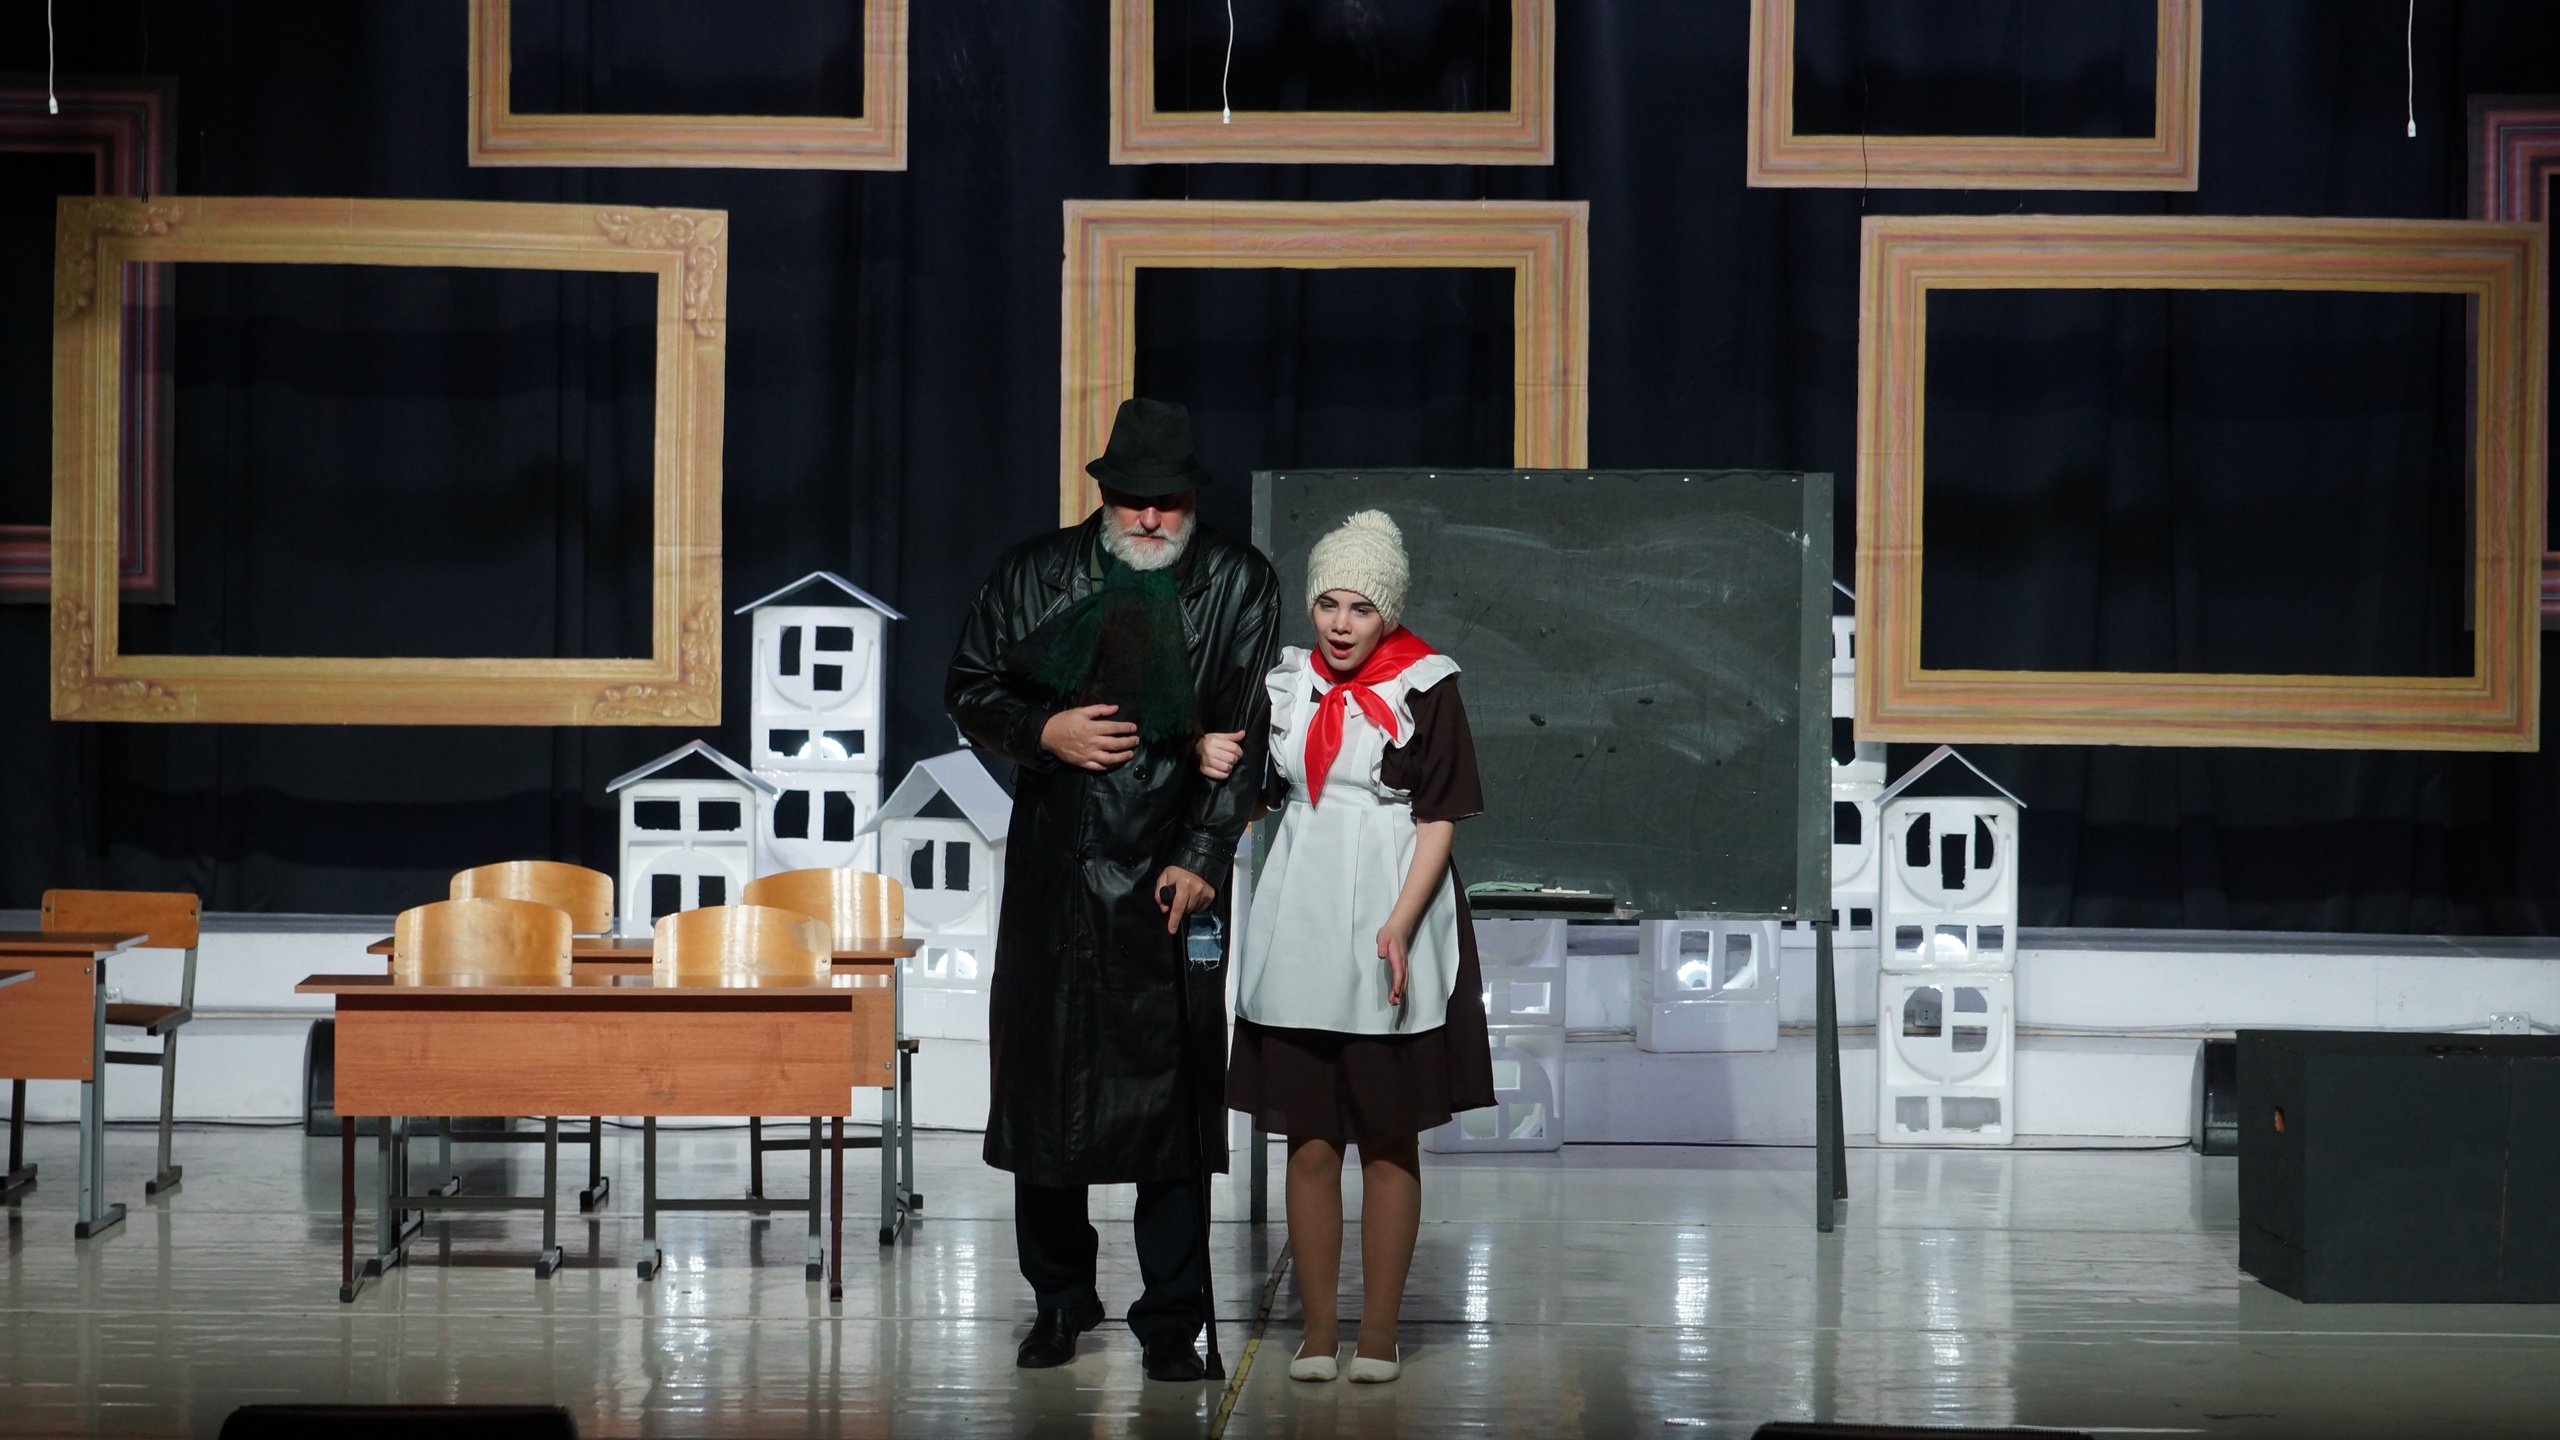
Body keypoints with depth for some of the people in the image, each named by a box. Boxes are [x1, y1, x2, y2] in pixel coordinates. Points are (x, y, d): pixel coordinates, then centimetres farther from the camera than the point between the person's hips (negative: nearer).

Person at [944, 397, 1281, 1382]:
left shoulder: (1238, 584, 3)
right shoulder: (1033, 574, 7)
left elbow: (1247, 732, -1)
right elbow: (968, 691, 11)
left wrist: (1202, 857, -10)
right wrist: (1044, 731, -8)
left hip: (1173, 872, -2)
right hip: (1054, 870, 2)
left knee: (1173, 1088, -2)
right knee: (1045, 1077, 6)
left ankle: (1172, 1317, 6)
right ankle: (1059, 1298, 21)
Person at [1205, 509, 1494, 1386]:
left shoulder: (1425, 688, -4)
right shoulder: (1287, 682, 8)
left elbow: (1440, 820, -7)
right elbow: (1255, 795, 22)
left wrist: (1399, 927, -18)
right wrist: (1215, 763, -1)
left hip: (1391, 934, -3)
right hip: (1298, 926, 3)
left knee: (1388, 1141, 4)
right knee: (1310, 1142, 3)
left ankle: (1380, 1330, 10)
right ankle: (1317, 1329, 9)